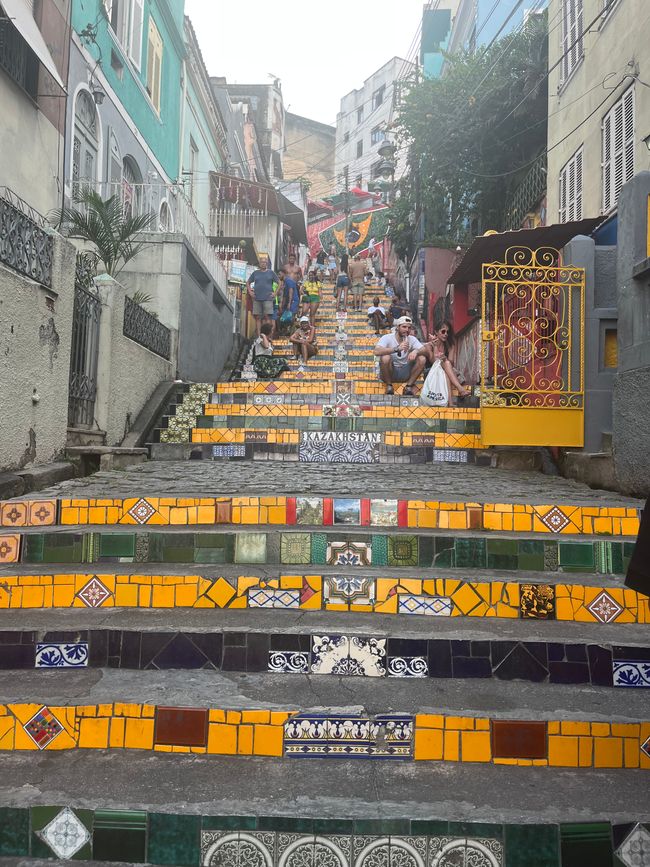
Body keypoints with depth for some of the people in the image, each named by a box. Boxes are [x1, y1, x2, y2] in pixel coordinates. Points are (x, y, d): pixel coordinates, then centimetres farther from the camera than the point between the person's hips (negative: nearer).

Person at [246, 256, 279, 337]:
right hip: (257, 298, 3)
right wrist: (250, 292, 7)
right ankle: (258, 336, 6)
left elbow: (279, 283, 7)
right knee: (257, 317, 2)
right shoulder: (255, 273, 13)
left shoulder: (271, 273, 7)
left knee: (268, 317, -8)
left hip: (268, 298, -3)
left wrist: (275, 293, -1)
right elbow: (248, 283, 20)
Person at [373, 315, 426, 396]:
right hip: (389, 373, -3)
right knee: (385, 358, -32)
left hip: (405, 373, 3)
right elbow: (376, 351, -31)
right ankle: (389, 385, -10)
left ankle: (409, 386, -6)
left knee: (422, 359, -17)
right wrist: (397, 349, -41)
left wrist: (416, 351, -35)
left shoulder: (412, 339, 1)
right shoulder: (387, 338, -12)